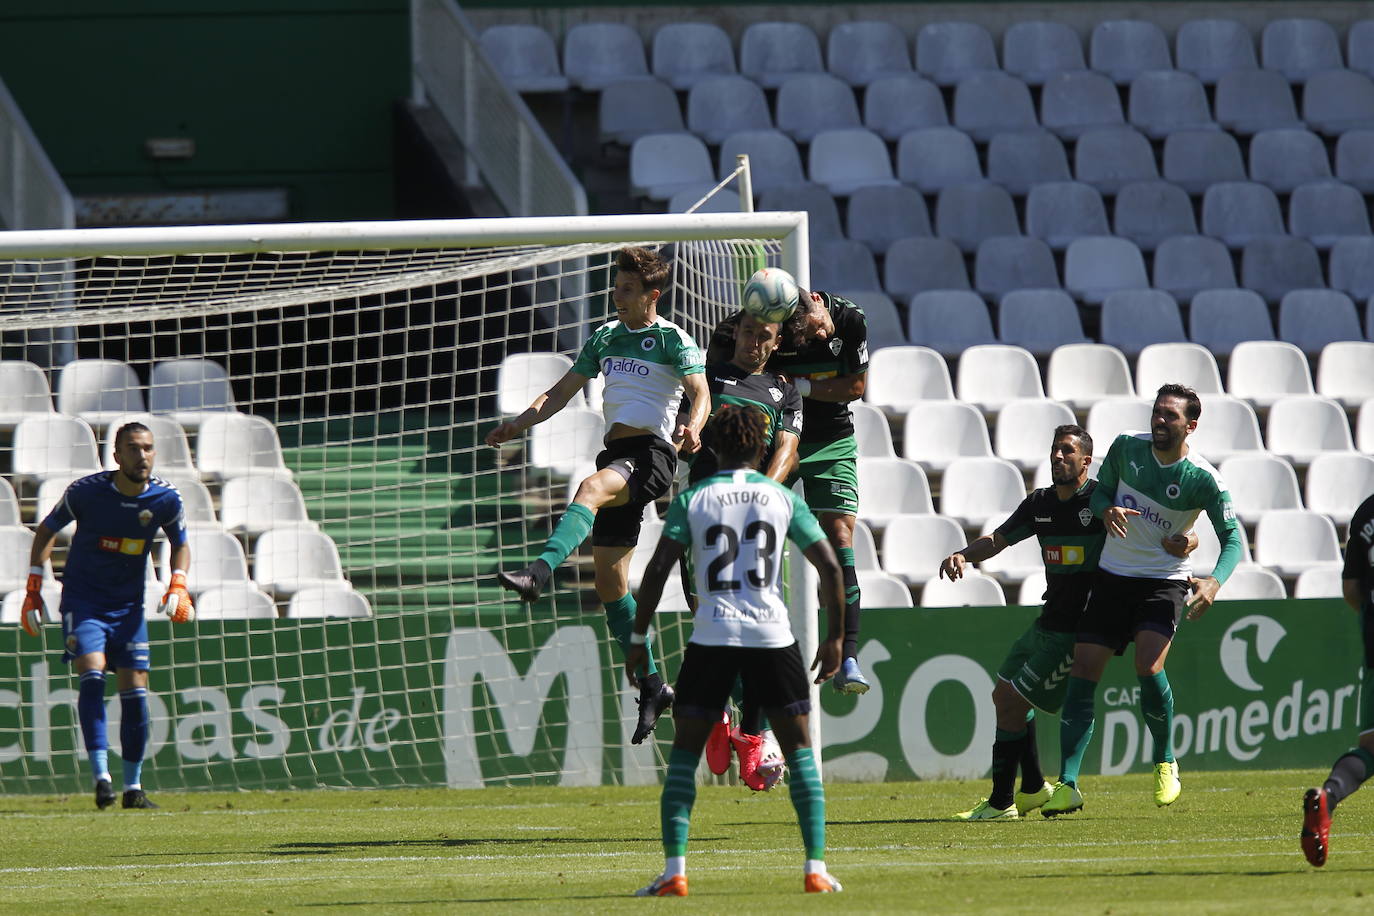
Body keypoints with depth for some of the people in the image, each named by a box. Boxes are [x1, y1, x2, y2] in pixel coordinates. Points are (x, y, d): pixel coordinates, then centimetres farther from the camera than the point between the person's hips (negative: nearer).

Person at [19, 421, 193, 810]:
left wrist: (177, 586, -6)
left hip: (128, 604, 3)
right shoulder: (86, 491, -15)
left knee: (135, 691, -2)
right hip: (83, 598, -3)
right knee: (92, 674, -23)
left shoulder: (165, 498, -8)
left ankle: (133, 787, 10)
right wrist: (33, 589, -1)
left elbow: (180, 544, 11)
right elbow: (46, 531, 1)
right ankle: (101, 777, -26)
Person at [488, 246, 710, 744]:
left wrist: (693, 427, -33)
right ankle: (651, 684, 11)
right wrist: (517, 425, 8)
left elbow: (701, 392, -11)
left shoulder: (672, 339, -1)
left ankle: (538, 573, -57)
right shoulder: (605, 337, 18)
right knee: (609, 580, 4)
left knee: (591, 489, -37)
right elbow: (562, 392, 22)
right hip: (616, 456, 7)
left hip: (652, 454, -7)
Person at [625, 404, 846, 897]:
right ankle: (816, 868, 1)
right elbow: (830, 567, 4)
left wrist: (638, 639, 3)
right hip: (772, 634, 1)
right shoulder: (783, 498, 8)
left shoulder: (692, 499, 5)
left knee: (685, 750, 8)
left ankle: (674, 870, -4)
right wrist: (835, 638, 13)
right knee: (799, 748, 10)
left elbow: (657, 570, -4)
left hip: (711, 636, -1)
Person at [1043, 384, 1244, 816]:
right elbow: (1100, 488, 12)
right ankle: (1068, 785, -2)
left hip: (1165, 582, -4)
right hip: (1112, 577, 4)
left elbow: (1232, 538, -13)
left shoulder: (1203, 479, -14)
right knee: (1082, 672, -6)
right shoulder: (1126, 447, -3)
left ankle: (1165, 763, 1)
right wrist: (1106, 509, -13)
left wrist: (1214, 581, -32)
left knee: (1148, 668, -24)